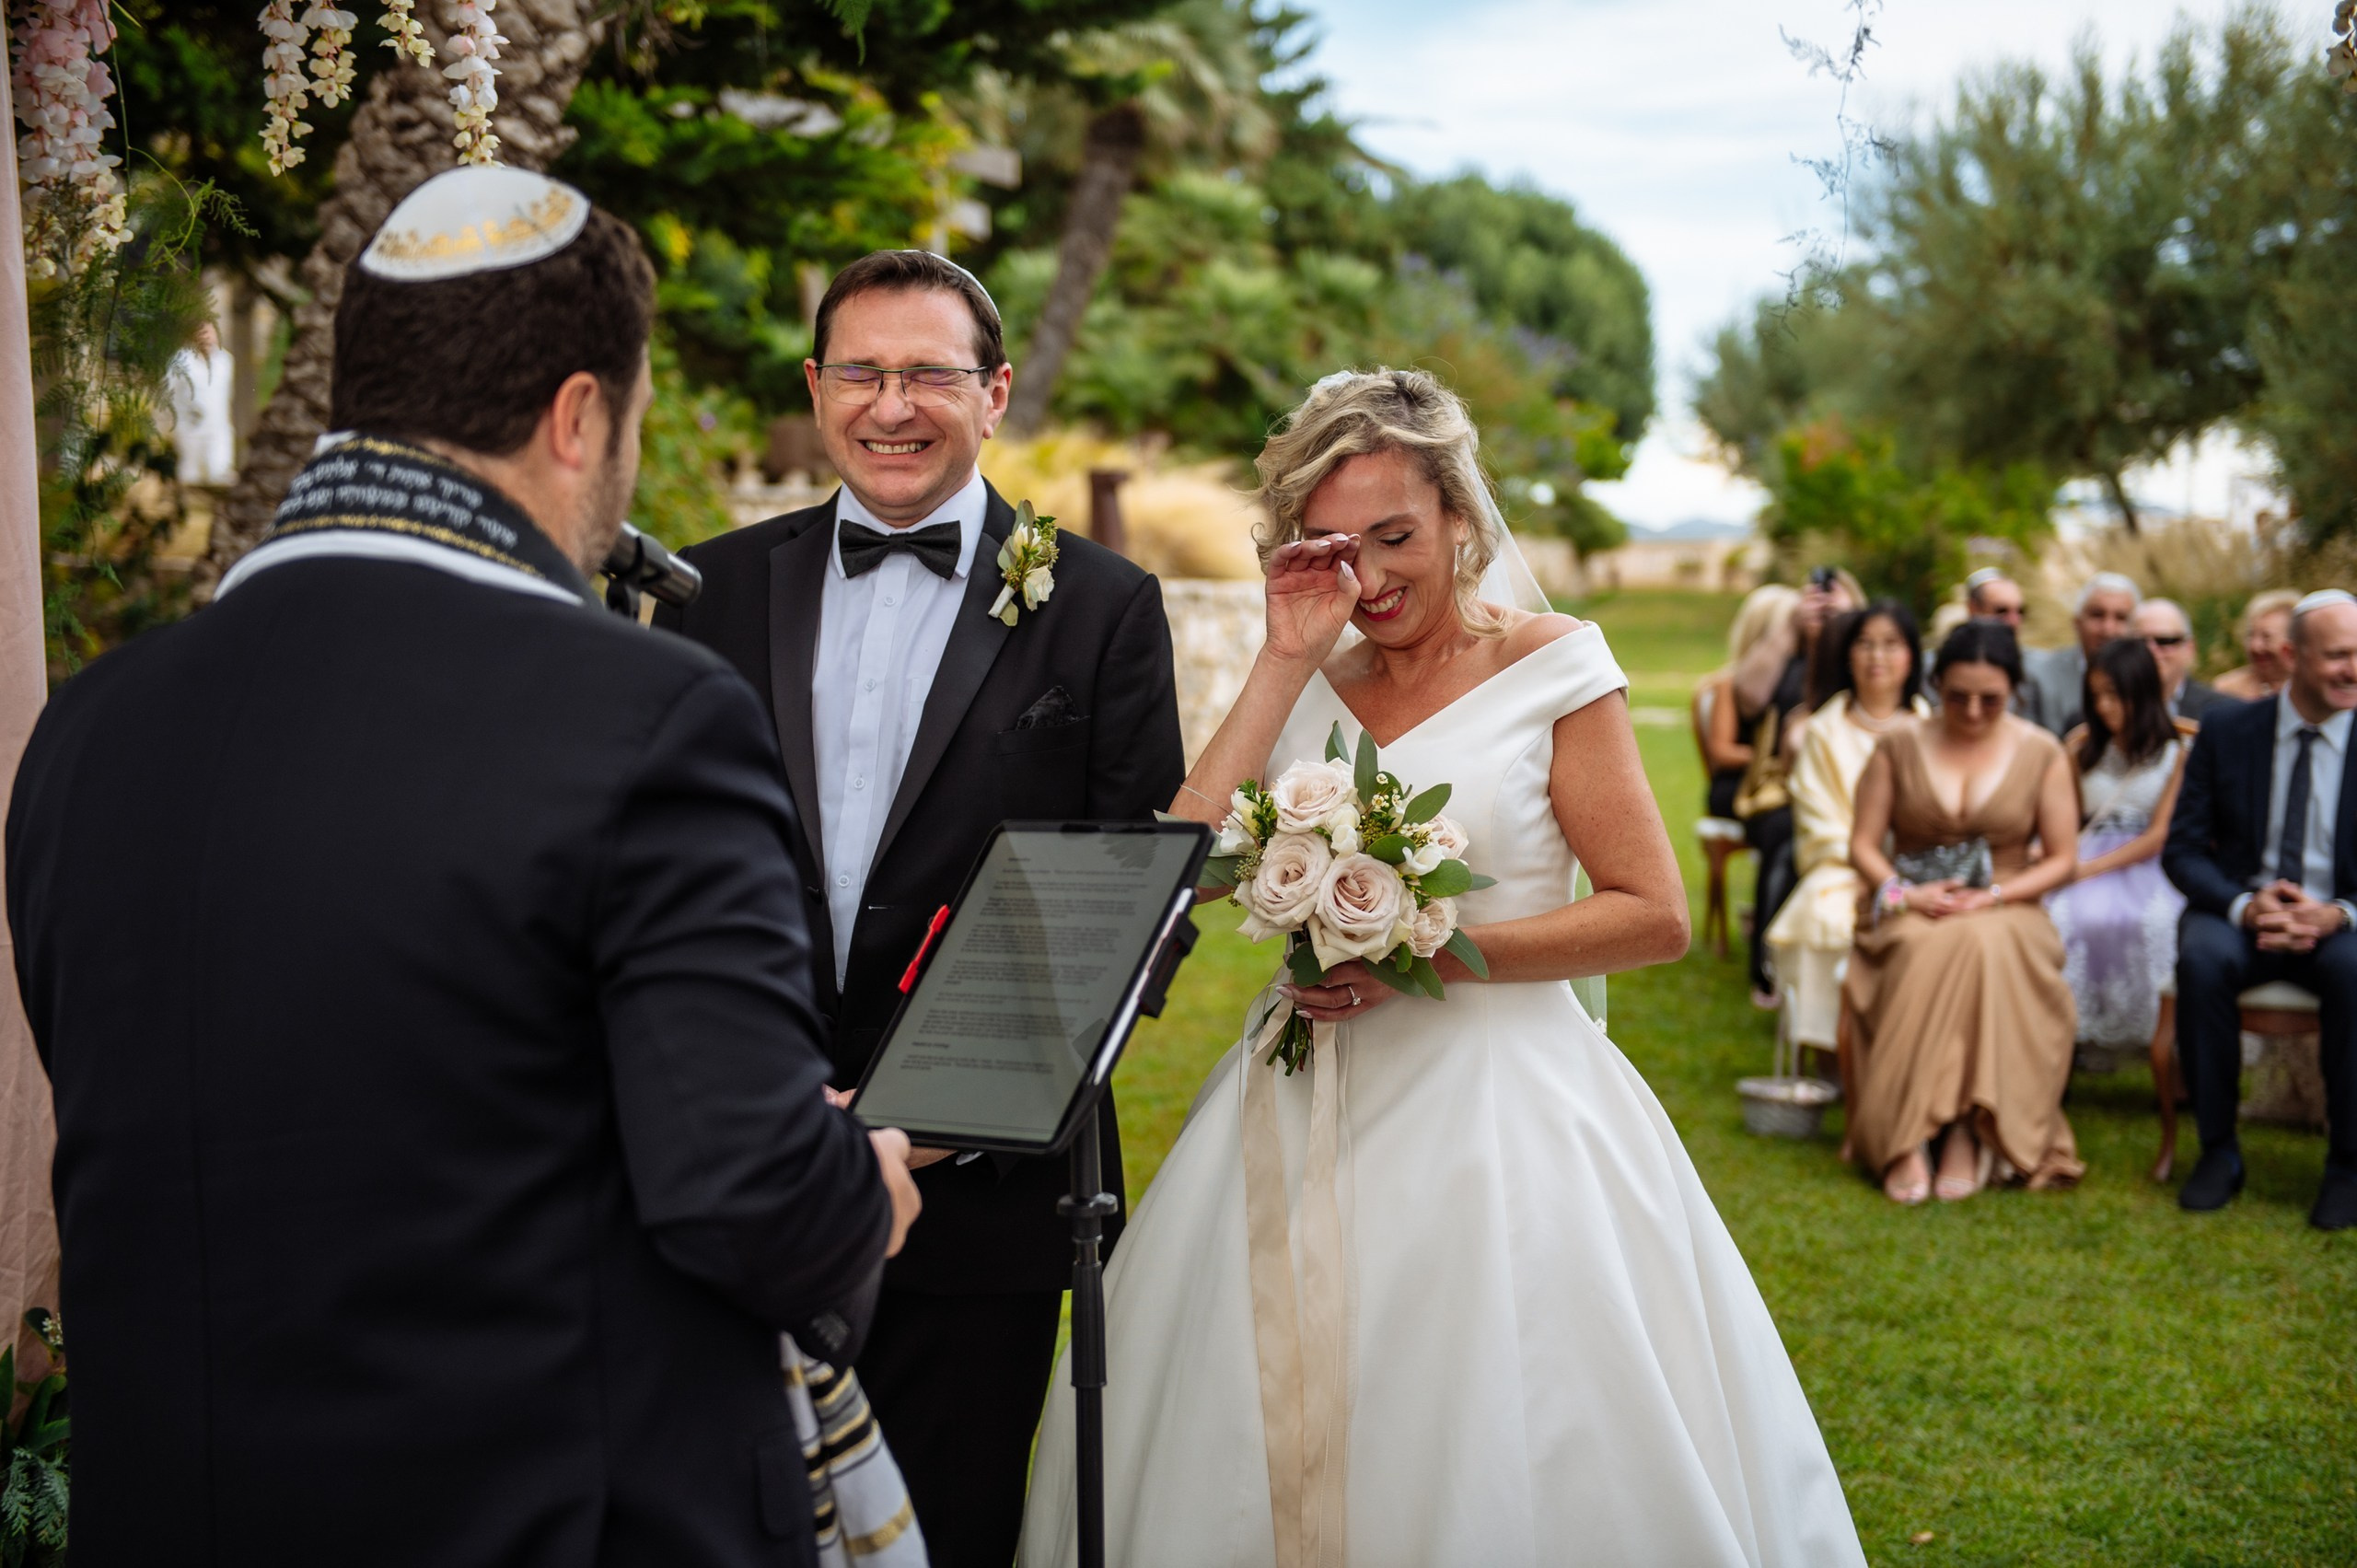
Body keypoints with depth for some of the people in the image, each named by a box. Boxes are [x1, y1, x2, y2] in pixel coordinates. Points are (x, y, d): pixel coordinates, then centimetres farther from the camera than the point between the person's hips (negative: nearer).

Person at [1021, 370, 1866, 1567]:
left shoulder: (1549, 665, -2)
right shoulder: (1314, 688, 9)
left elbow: (1654, 915, -6)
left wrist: (1430, 953, -15)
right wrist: (1284, 661, -5)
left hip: (1493, 1119, -4)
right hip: (1310, 1115, 4)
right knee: (1266, 1468, 8)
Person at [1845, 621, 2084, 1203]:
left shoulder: (2042, 754, 7)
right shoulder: (1899, 748, 9)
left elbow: (2061, 858, 6)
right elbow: (1863, 844, 8)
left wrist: (1993, 896, -11)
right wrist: (1903, 892, -12)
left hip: (2004, 912, 0)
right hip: (1914, 914, 0)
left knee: (1987, 947, -38)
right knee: (1930, 952, -37)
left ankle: (1969, 1130, -35)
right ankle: (1906, 1139, -38)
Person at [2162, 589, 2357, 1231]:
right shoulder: (2227, 733, 2)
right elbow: (2183, 848, 0)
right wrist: (2243, 906, -19)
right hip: (2241, 912, 1)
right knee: (2201, 958, -33)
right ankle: (2218, 1151, -17)